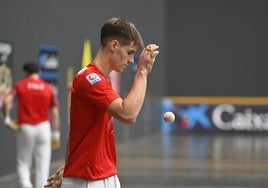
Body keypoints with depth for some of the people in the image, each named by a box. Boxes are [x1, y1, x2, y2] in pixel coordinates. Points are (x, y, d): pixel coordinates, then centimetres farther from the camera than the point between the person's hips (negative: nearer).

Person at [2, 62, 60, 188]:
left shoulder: (20, 85, 0)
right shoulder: (48, 88, 3)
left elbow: (7, 101, -16)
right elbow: (54, 113, 2)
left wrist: (6, 118, -6)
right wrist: (56, 134, 7)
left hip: (25, 127, 0)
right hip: (43, 127, 1)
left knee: (23, 163, 10)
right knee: (43, 164, 5)